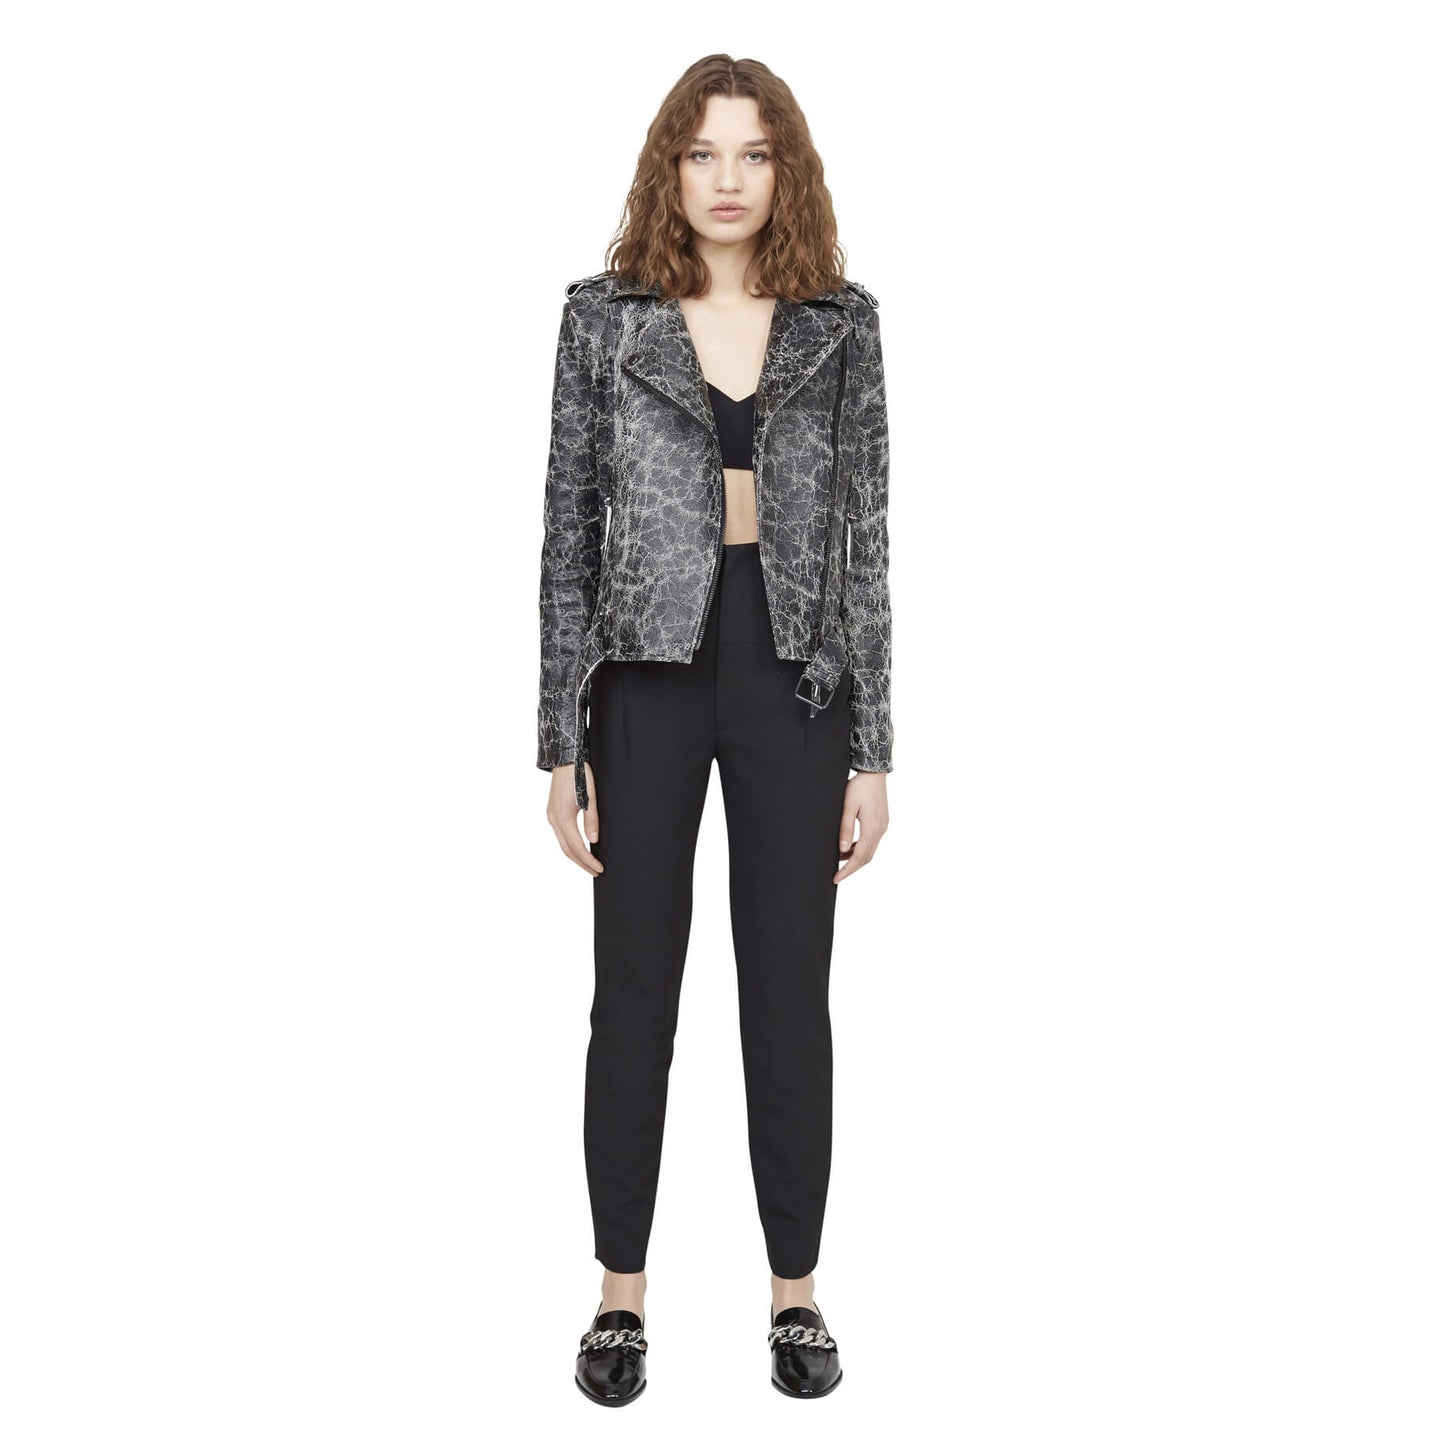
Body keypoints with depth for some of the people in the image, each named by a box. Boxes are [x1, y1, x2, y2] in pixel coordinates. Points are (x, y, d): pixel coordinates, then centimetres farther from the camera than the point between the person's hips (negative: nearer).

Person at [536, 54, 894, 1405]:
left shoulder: (841, 322, 4)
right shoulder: (604, 316, 2)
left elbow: (864, 536, 3)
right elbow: (569, 532, 1)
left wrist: (872, 750, -1)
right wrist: (562, 744, -3)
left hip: (794, 684, 1)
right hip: (650, 680, 0)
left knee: (789, 993, 8)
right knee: (634, 994, 7)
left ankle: (795, 1291, 24)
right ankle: (621, 1294, 23)